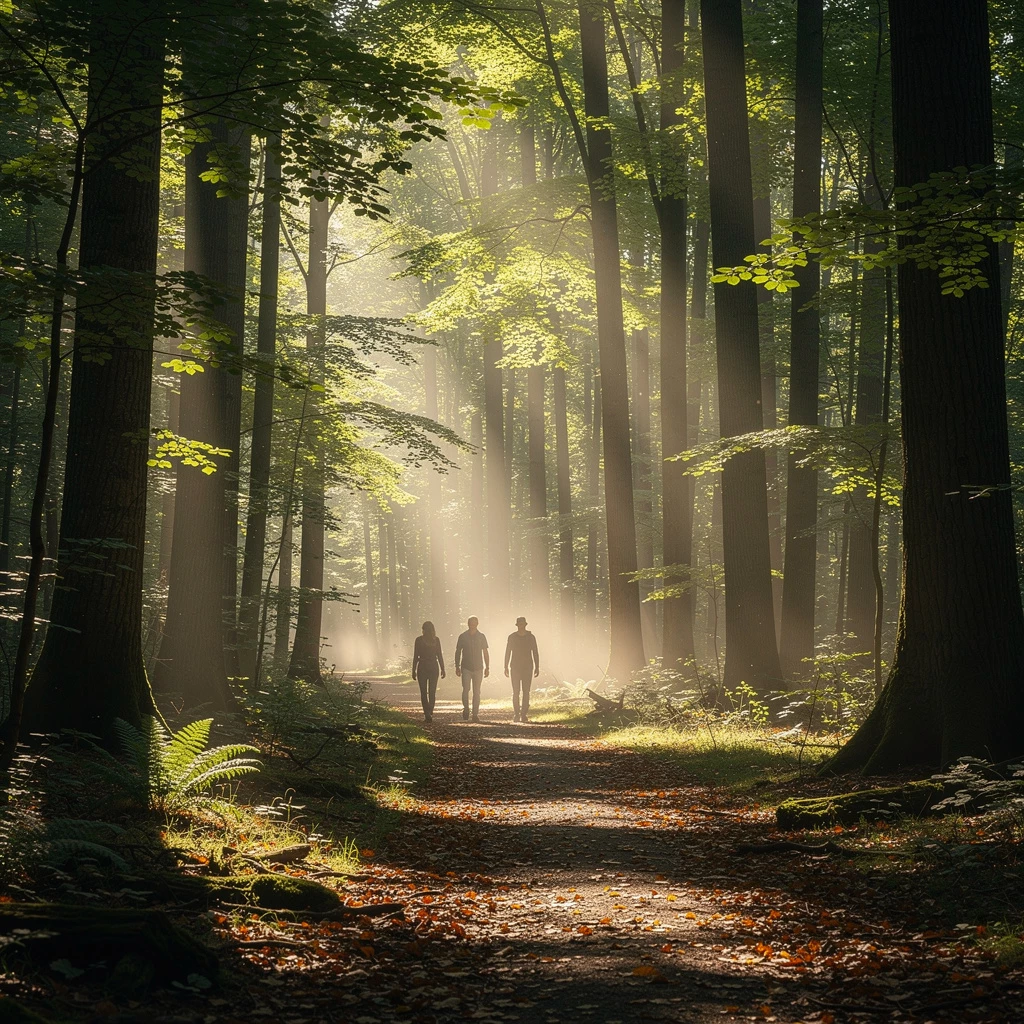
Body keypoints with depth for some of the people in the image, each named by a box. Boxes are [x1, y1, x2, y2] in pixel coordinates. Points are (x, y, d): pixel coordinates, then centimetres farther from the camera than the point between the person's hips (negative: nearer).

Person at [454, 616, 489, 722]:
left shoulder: (481, 637, 4)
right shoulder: (463, 636, 2)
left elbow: (485, 653, 9)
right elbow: (458, 652, 8)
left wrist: (487, 667, 4)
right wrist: (457, 666, 3)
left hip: (478, 668, 1)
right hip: (466, 668, -1)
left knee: (476, 692, 2)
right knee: (466, 689, -13)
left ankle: (475, 714, 6)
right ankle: (466, 709, 6)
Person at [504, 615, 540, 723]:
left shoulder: (531, 637, 2)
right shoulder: (512, 637, 1)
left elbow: (535, 653, 4)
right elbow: (507, 652, 5)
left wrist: (537, 667, -1)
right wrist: (506, 667, 0)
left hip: (528, 668, 0)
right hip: (515, 668, 0)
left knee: (526, 691, -4)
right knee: (516, 692, -5)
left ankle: (524, 715, -1)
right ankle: (517, 714, 1)